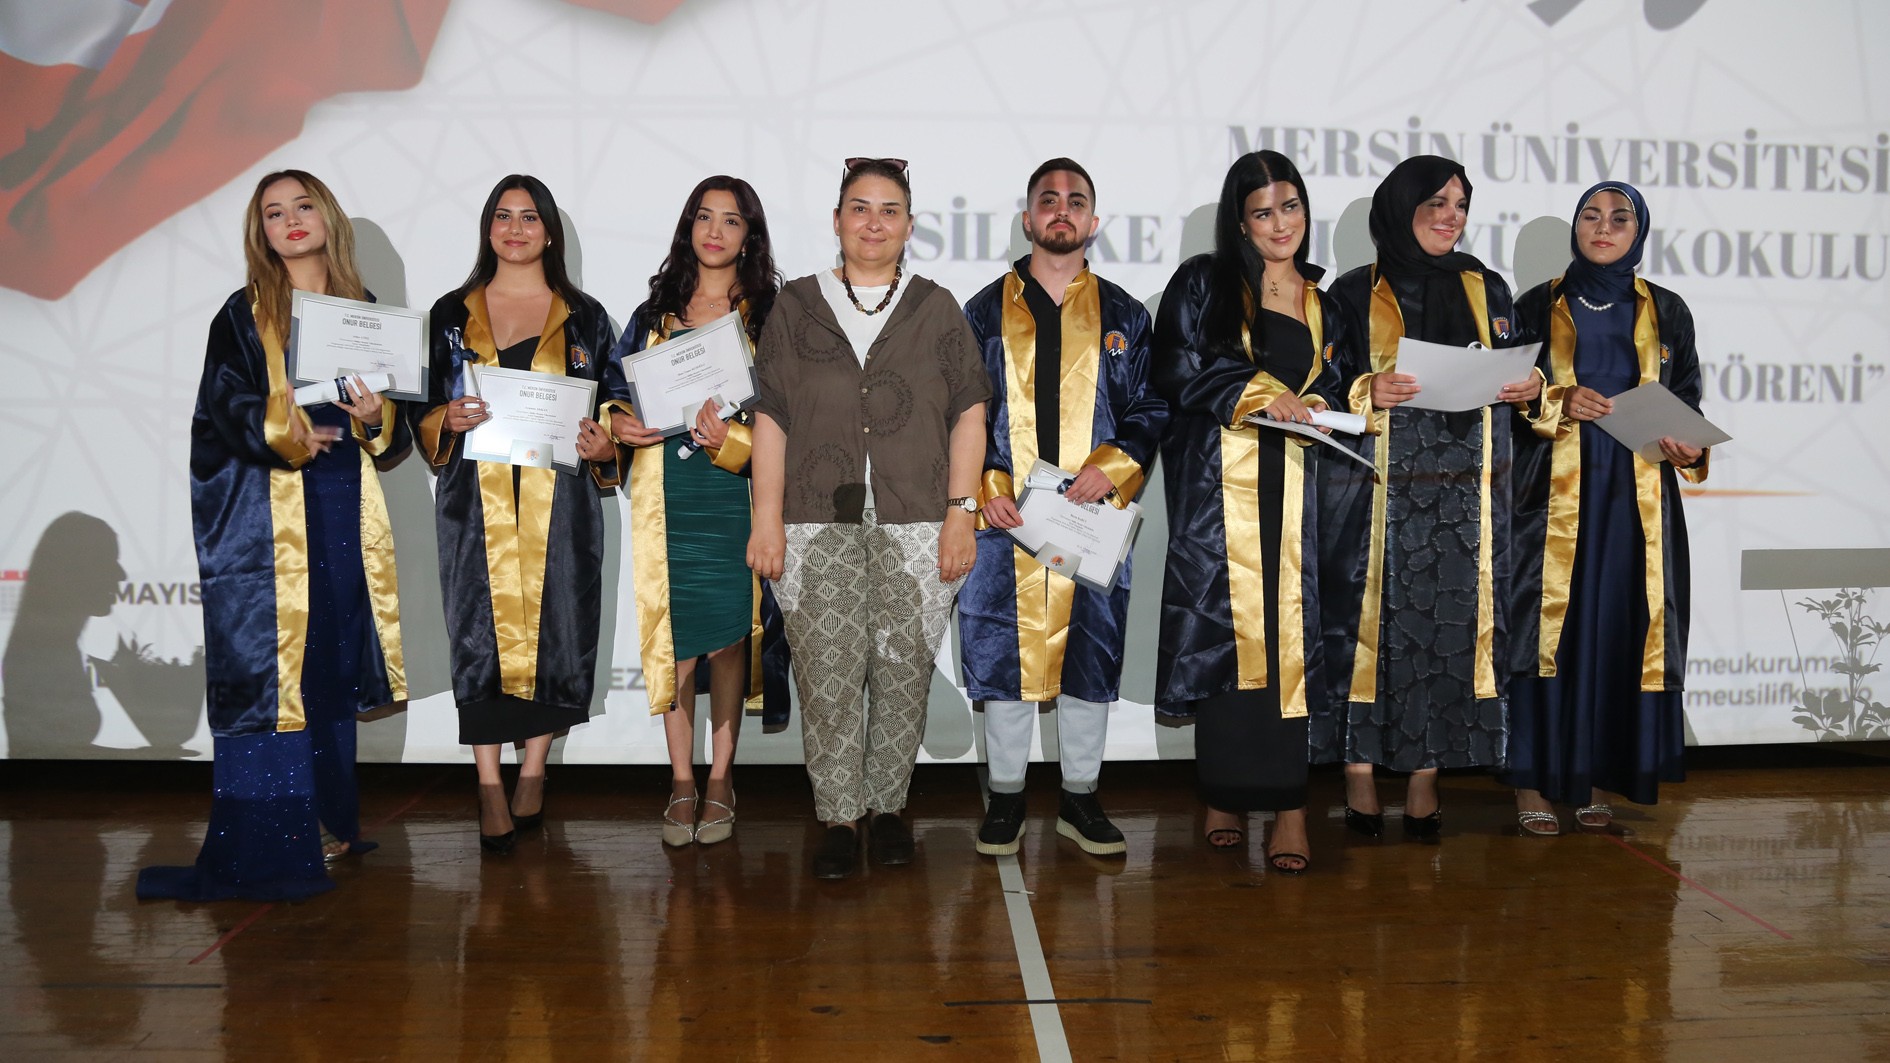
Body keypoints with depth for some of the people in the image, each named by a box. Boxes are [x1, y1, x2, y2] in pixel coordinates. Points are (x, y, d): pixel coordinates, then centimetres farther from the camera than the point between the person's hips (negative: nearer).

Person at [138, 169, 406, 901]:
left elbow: (395, 432, 14)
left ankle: (326, 822, 15)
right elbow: (222, 408, -4)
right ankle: (258, 847, -4)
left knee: (332, 662, 6)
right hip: (265, 513, -3)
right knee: (265, 661, -7)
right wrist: (282, 431, -21)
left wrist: (376, 418, -7)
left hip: (343, 509, 4)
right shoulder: (244, 314, 5)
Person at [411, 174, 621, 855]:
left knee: (551, 628, 0)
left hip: (557, 501, 0)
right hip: (477, 500, 0)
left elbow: (616, 407, 13)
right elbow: (423, 408, 13)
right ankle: (490, 791, 4)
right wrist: (446, 420, -9)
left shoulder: (584, 317, 10)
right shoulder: (452, 313, 12)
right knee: (481, 633, -3)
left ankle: (533, 773, 18)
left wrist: (604, 447, -7)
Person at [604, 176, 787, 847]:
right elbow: (618, 391, 16)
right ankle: (682, 780, 12)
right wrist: (617, 424, -5)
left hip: (733, 494, -2)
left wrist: (730, 437, -17)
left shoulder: (767, 314, 6)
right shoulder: (655, 312, 14)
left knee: (727, 634, -1)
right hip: (666, 496, 2)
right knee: (673, 635, 0)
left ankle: (720, 777, 12)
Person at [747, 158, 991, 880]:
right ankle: (838, 818, 6)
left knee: (902, 673, 2)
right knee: (827, 676, -5)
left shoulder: (936, 310, 10)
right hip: (818, 528, 0)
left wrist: (961, 512, -2)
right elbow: (771, 418, 7)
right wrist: (767, 518, -1)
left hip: (915, 528, 0)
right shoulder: (797, 306, 10)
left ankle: (888, 806, 18)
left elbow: (969, 415, 7)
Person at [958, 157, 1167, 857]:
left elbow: (1151, 409, 9)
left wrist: (1114, 464, -10)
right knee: (1003, 651, 3)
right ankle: (1006, 795, 17)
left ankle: (1080, 796, 19)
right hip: (1005, 517, 0)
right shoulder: (986, 311, 9)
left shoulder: (1122, 315, 11)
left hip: (1094, 517, 1)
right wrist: (984, 486, -7)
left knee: (1090, 653, 5)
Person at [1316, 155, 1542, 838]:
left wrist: (1530, 390, -2)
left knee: (1452, 629, 0)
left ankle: (1423, 781, 10)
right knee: (1369, 623, -4)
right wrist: (1366, 393, -17)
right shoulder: (1356, 293, 5)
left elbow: (1512, 379, 19)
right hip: (1378, 494, -3)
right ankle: (1360, 782, 6)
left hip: (1464, 498, 3)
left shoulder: (1487, 290, 15)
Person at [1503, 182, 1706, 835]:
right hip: (1555, 493, -2)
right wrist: (1559, 404, -14)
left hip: (1636, 497, 2)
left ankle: (1597, 778, 9)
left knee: (1620, 627, -1)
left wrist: (1688, 447, -7)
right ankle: (1534, 780, 0)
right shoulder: (1539, 308, 7)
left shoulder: (1666, 313, 11)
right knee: (1548, 624, -6)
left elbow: (1688, 402, 14)